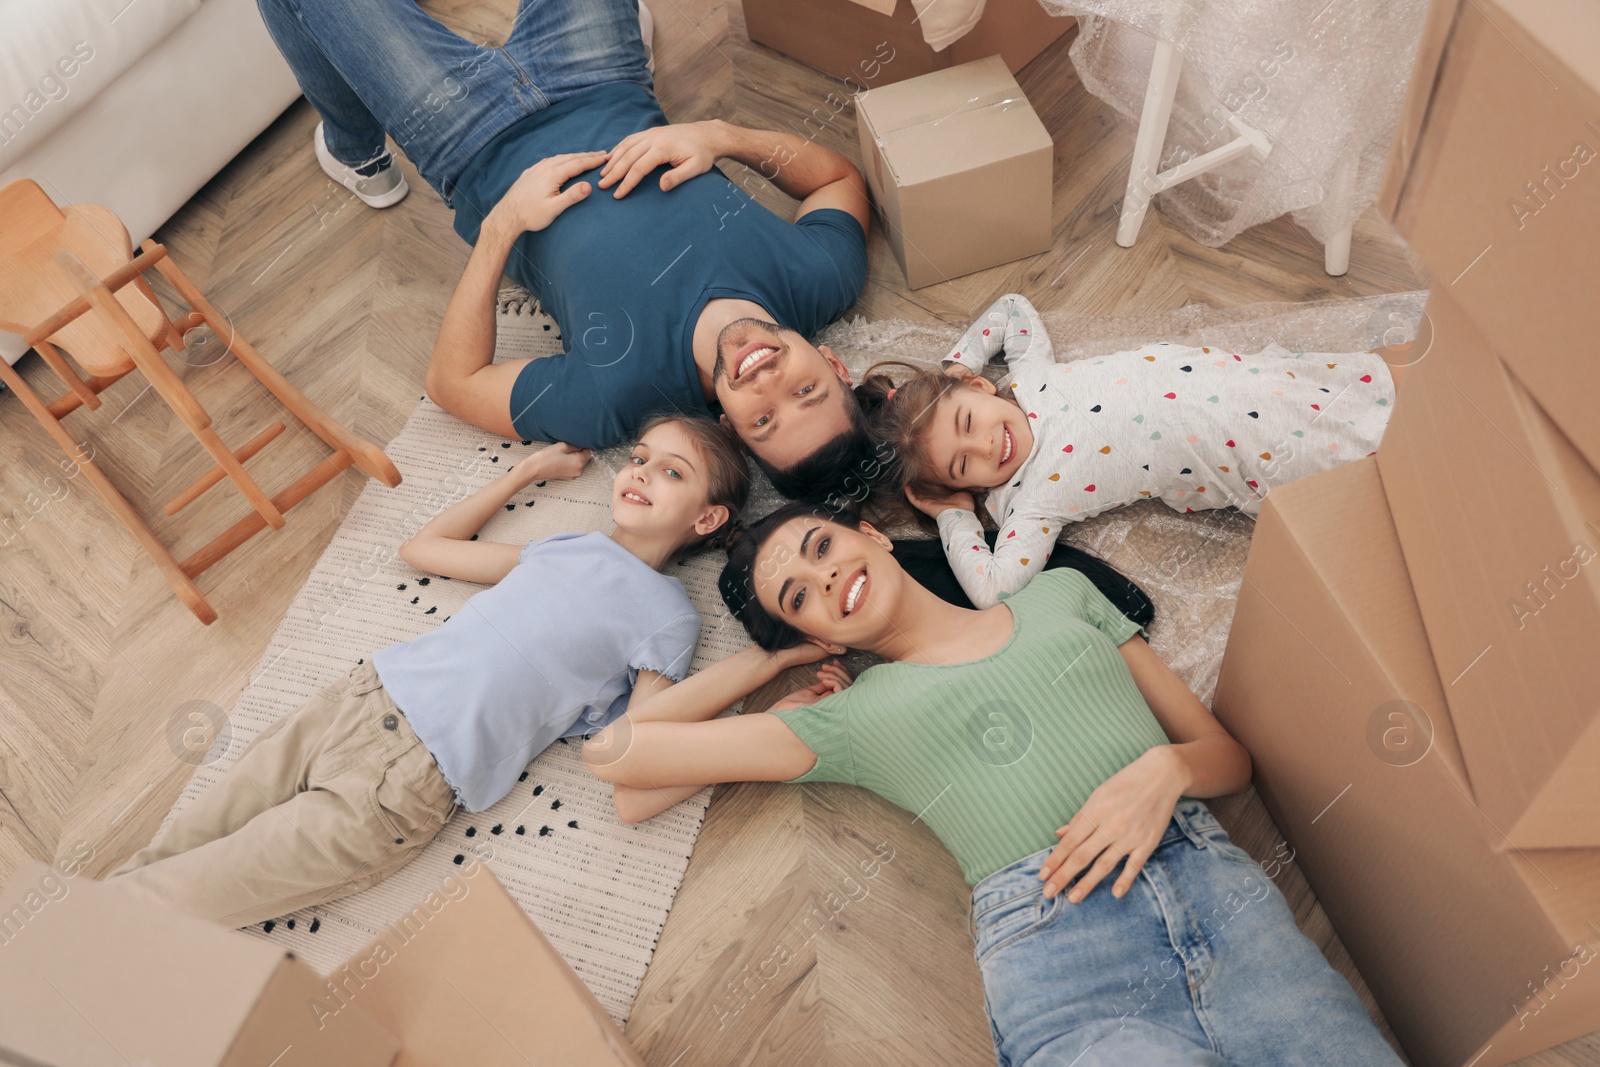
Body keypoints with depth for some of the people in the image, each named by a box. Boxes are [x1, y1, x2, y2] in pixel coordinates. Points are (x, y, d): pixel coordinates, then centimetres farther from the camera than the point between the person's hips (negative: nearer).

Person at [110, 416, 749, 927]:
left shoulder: (670, 616, -4)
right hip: (364, 693, 5)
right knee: (177, 844, 5)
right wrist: (529, 470, 28)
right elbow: (423, 547, 28)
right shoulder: (569, 548, 13)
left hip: (409, 782, -5)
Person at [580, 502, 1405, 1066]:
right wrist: (771, 658, 21)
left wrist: (1164, 768, -3)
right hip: (1051, 946, -2)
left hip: (1215, 882, 3)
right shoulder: (849, 716, 15)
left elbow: (1228, 756, 21)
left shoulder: (1060, 593, 23)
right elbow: (615, 751, 12)